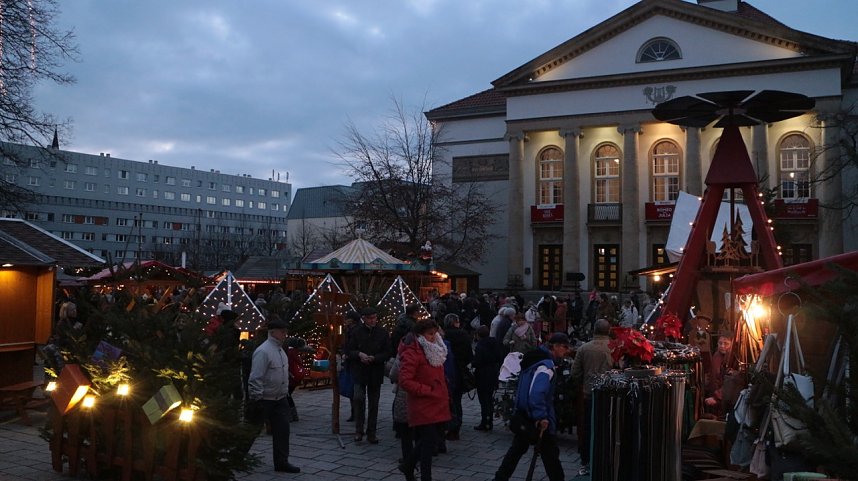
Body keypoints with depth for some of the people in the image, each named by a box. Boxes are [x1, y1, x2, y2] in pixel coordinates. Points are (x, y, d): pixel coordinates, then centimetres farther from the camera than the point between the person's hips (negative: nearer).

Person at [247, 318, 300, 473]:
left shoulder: (280, 350, 11)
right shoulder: (263, 351, -20)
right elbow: (256, 378, -23)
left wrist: (286, 393, 19)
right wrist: (256, 400, -23)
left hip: (280, 399, 8)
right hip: (265, 400, -8)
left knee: (282, 430, 5)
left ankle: (281, 462, 13)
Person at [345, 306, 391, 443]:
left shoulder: (383, 333, 0)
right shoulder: (355, 332, -1)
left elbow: (387, 353, 0)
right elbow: (349, 350, 2)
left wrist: (373, 358, -16)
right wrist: (359, 354, -17)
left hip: (376, 372, 1)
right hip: (359, 371, -1)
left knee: (374, 403, 7)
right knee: (359, 398, -14)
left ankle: (371, 433, 18)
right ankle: (359, 430, 1)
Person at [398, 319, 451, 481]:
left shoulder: (435, 351, 13)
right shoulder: (412, 353, -15)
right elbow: (405, 381, -22)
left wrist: (443, 394, 16)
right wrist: (428, 390, -19)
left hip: (437, 406, 8)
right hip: (423, 408, -8)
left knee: (431, 440, 15)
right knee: (429, 442, -3)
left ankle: (408, 465, 34)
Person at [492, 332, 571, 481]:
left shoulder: (536, 358, 9)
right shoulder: (546, 365, -22)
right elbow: (537, 393, -32)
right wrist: (542, 417, -29)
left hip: (525, 414, 9)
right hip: (538, 418, -9)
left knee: (517, 448, 17)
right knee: (550, 454, 5)